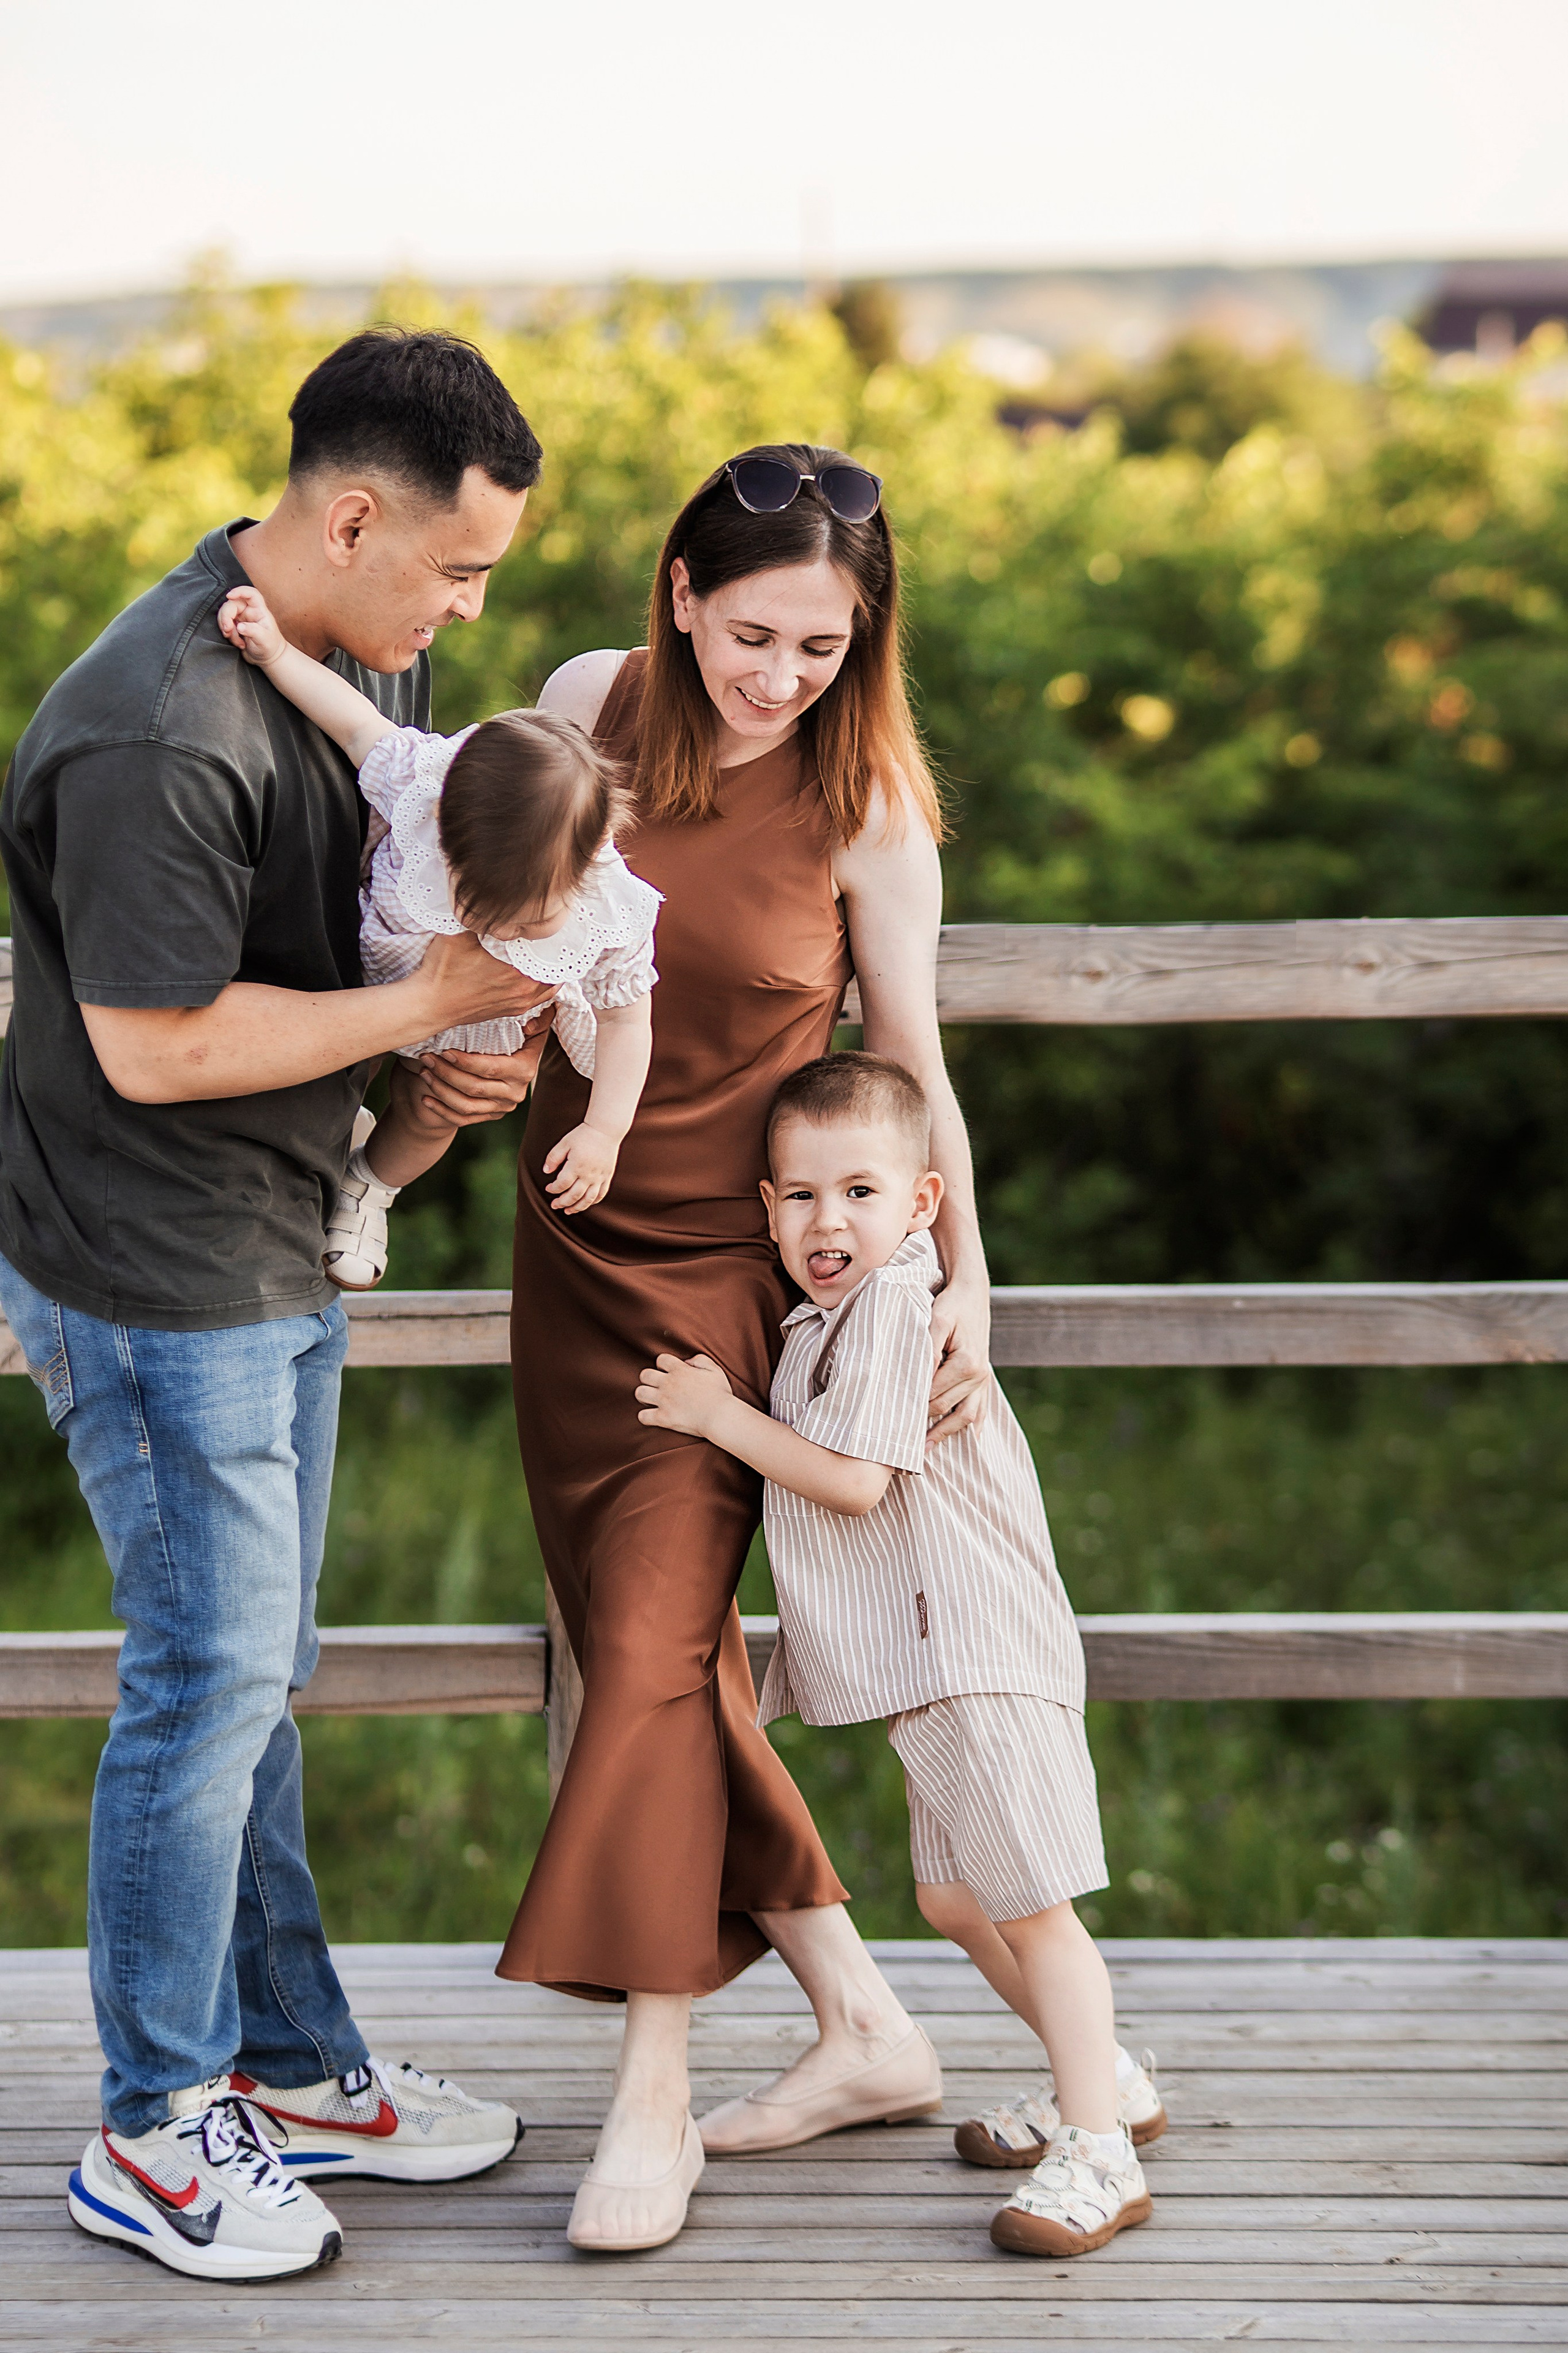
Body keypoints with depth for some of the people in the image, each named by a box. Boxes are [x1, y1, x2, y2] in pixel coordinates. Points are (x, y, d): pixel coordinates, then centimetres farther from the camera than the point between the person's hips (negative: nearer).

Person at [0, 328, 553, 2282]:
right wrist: (426, 1006, -19)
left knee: (253, 1673, 17)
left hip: (281, 1255, 9)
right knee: (210, 1678, -1)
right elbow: (157, 1042, -25)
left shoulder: (369, 657, 4)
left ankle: (288, 2066, 30)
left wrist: (442, 1066, 1)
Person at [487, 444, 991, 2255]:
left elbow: (911, 1058, -4)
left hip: (733, 1265, -5)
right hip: (573, 1242, 5)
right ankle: (861, 2021, 21)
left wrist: (967, 1271, -12)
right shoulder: (589, 706, -5)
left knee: (653, 1646, -11)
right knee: (652, 1651, 8)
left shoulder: (868, 801, -13)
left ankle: (653, 2098, 1)